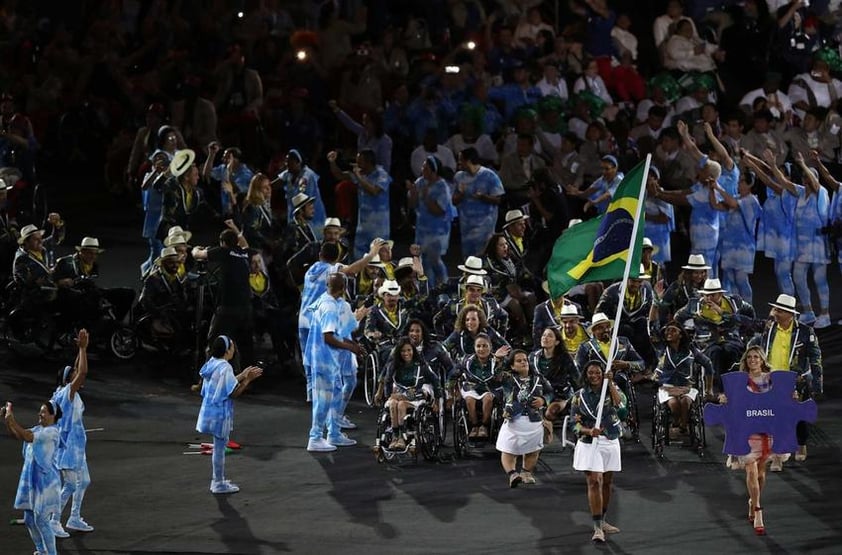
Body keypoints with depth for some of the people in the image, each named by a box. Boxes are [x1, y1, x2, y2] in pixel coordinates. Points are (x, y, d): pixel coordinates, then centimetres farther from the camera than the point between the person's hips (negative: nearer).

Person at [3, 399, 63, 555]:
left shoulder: (52, 432, -16)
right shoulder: (39, 429, 11)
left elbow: (27, 437, -26)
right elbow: (17, 435, 10)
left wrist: (12, 420, -26)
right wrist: (6, 418, -3)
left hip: (45, 481, -9)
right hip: (31, 479, 9)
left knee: (41, 520, -8)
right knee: (29, 519, 14)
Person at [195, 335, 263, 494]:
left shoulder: (212, 364, 8)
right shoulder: (225, 368, -20)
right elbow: (234, 392, -18)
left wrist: (242, 376, 15)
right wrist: (247, 380, -14)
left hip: (211, 412, 9)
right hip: (220, 413, -9)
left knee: (219, 446, 19)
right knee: (220, 447, 0)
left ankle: (218, 480, 27)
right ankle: (219, 484, 7)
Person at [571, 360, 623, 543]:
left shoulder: (611, 389, 3)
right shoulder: (579, 397, 1)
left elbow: (618, 401, -20)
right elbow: (576, 423, -2)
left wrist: (610, 382, -26)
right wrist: (589, 431, -21)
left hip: (610, 443, 3)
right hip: (589, 444, -3)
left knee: (607, 483, 13)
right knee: (594, 483, -13)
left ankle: (601, 522, 29)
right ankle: (597, 528, -17)